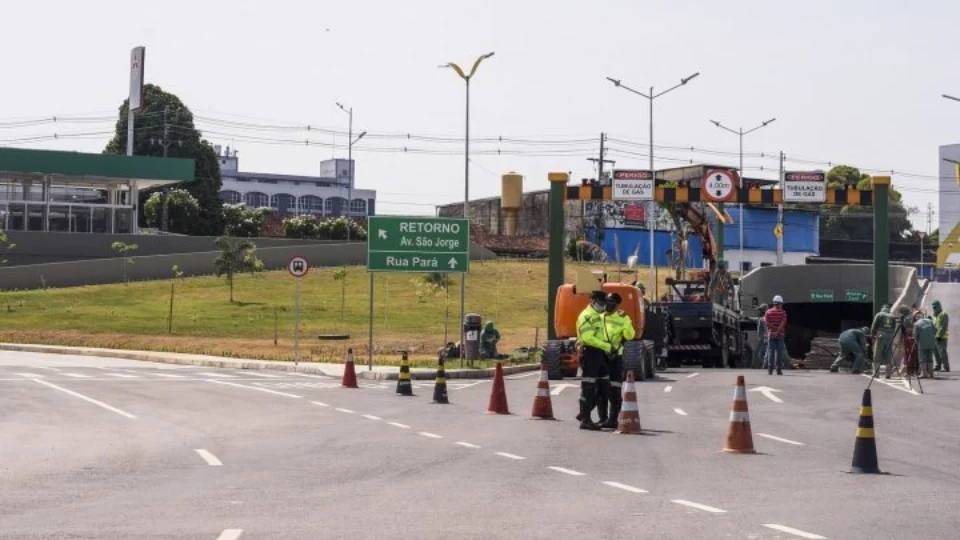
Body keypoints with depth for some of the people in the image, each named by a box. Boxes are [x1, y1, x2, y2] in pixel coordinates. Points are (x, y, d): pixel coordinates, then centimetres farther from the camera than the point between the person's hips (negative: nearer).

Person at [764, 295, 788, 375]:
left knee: (770, 351, 2)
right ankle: (779, 370, -2)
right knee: (779, 352, 2)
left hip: (771, 334, 2)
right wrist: (777, 331, -18)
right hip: (780, 335, -2)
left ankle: (770, 369, -3)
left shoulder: (768, 312, 5)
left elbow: (767, 322, -5)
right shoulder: (782, 312, -1)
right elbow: (783, 323, -13)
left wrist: (774, 329, -5)